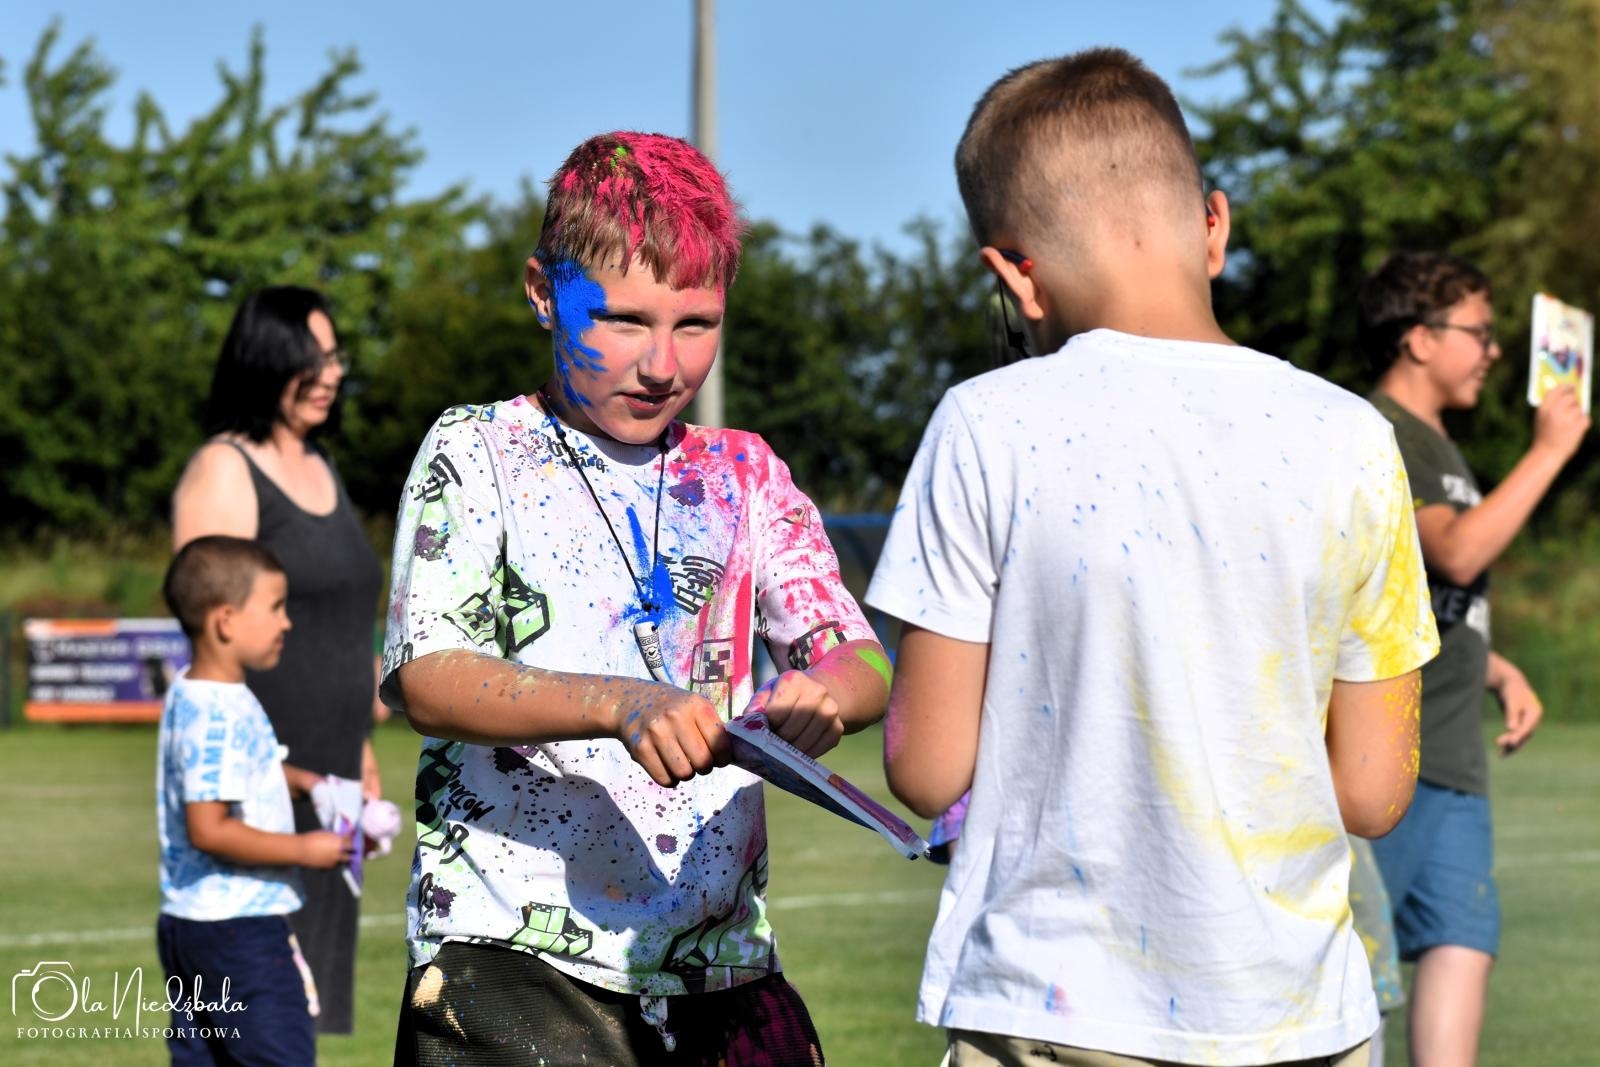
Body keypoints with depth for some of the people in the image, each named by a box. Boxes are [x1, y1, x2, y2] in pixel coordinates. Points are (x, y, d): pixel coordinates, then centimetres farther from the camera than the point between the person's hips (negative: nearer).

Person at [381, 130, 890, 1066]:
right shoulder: (479, 453, 3)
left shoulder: (744, 475, 15)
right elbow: (426, 681, -10)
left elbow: (866, 665, 8)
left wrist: (824, 692, -18)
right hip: (516, 955, -4)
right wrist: (623, 706, -26)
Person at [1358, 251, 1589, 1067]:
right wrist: (1549, 450, -17)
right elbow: (1457, 554, -24)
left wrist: (1499, 673, 13)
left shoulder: (1435, 445, 20)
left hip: (1452, 756, 9)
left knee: (1464, 941, 2)